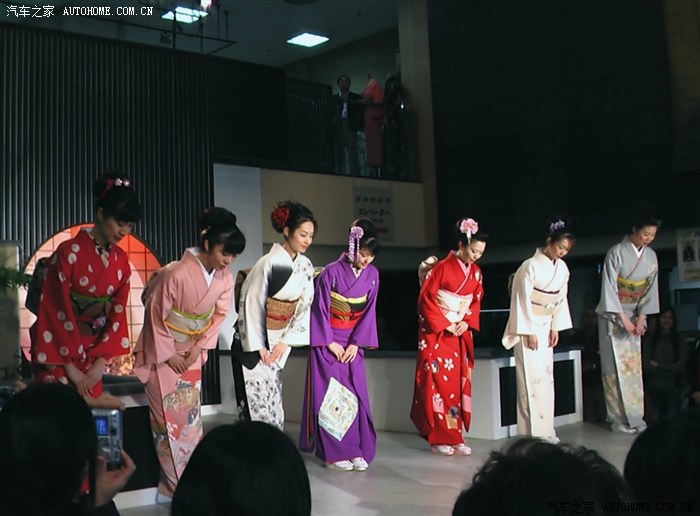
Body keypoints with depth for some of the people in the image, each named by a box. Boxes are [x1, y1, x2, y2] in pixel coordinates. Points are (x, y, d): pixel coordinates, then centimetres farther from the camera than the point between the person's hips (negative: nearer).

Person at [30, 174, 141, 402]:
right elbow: (57, 312, -15)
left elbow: (118, 313, 4)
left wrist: (101, 360, -3)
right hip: (57, 354, -5)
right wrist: (70, 368, -13)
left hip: (91, 352, 5)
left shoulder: (121, 260, 3)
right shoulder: (68, 253, -15)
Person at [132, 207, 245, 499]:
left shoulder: (225, 278, -10)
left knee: (191, 417, 11)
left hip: (191, 352, 6)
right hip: (162, 351, -6)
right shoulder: (177, 274, -28)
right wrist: (169, 355, -12)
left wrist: (198, 348, -6)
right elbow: (156, 316, -19)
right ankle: (179, 488, 9)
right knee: (170, 419, -2)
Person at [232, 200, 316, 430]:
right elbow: (251, 303, -16)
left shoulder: (306, 266, 0)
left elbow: (304, 306, 2)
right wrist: (258, 346, -13)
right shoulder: (269, 263, -20)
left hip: (278, 342, 6)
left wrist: (286, 342, -4)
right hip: (252, 343, -6)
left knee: (273, 401, 11)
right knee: (257, 402, -3)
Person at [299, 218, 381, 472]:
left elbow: (369, 311, 3)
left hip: (353, 341, 4)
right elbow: (320, 309, -10)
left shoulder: (372, 274, 0)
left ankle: (356, 450, 7)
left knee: (356, 393, 0)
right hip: (327, 340, -4)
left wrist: (356, 343, -4)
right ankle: (333, 452, 3)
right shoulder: (331, 272, -13)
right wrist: (330, 342, -9)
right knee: (331, 394, -4)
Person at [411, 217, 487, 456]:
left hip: (460, 333, 6)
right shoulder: (442, 268, -13)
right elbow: (426, 299, -13)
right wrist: (445, 325, -14)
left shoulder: (475, 271, 6)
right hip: (436, 333, -6)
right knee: (438, 382, -5)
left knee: (459, 383, 6)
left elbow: (477, 300, 13)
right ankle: (439, 438, 2)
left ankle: (454, 436, 13)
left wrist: (467, 322, -4)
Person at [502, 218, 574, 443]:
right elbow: (523, 300, -15)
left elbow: (561, 298, 11)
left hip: (545, 327, 7)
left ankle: (546, 429, 12)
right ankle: (534, 431, -3)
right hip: (527, 326, -7)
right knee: (531, 378, -7)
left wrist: (556, 327, 6)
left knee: (546, 376, 7)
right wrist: (530, 332, -15)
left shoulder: (562, 268, 4)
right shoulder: (531, 266, -16)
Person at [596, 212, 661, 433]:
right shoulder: (616, 253, -14)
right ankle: (619, 419, -2)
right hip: (612, 316, -5)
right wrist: (622, 318, -18)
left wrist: (641, 318, -4)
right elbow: (609, 288, -16)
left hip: (634, 317, 5)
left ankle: (635, 418, 11)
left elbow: (651, 289, 5)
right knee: (615, 367, -6)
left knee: (634, 366, 5)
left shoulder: (651, 256, 3)